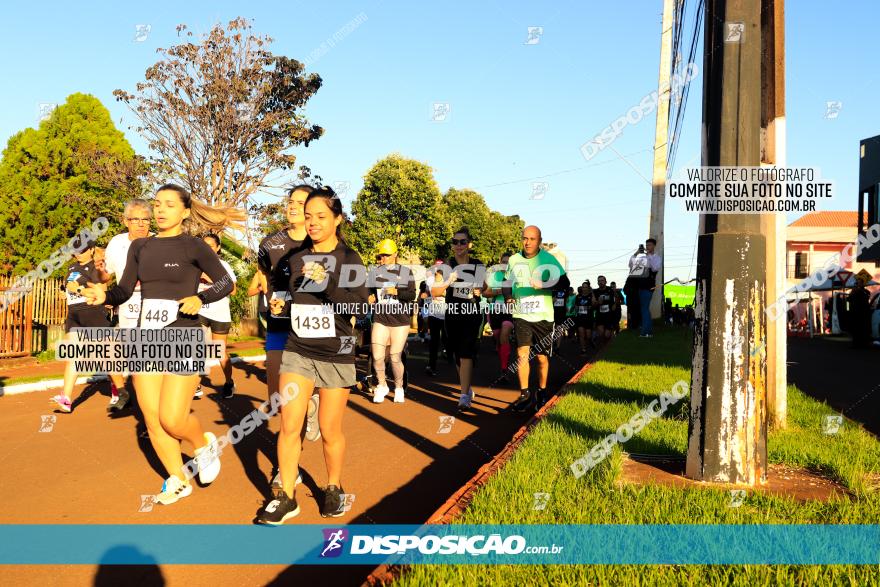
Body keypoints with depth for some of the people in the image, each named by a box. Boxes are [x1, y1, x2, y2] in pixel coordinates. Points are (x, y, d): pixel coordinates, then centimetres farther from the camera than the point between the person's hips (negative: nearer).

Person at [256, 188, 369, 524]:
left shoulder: (349, 260, -4)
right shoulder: (296, 259, 7)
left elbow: (359, 306, -18)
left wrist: (327, 282, -28)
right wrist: (275, 304, 6)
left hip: (336, 355, -3)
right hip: (298, 352, 3)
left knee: (330, 430, 7)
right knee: (289, 426, -4)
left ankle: (334, 488, 29)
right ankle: (286, 497, 8)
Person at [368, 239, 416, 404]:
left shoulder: (405, 272, 2)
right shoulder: (375, 272, 8)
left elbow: (412, 294, -3)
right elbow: (370, 292, 19)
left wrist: (396, 291, -16)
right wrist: (370, 298, -2)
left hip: (400, 321, -2)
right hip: (380, 319, 2)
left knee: (395, 357, 0)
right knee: (377, 357, -5)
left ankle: (399, 388, 23)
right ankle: (382, 385, 21)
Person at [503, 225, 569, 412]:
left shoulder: (548, 259, -6)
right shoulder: (514, 260, 5)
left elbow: (564, 283, -11)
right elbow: (507, 283, 19)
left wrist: (543, 285, -26)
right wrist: (508, 296, -2)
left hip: (543, 316, -2)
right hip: (521, 315, 2)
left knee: (542, 357, 7)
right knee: (522, 354, -8)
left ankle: (541, 393, 24)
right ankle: (525, 395, -1)